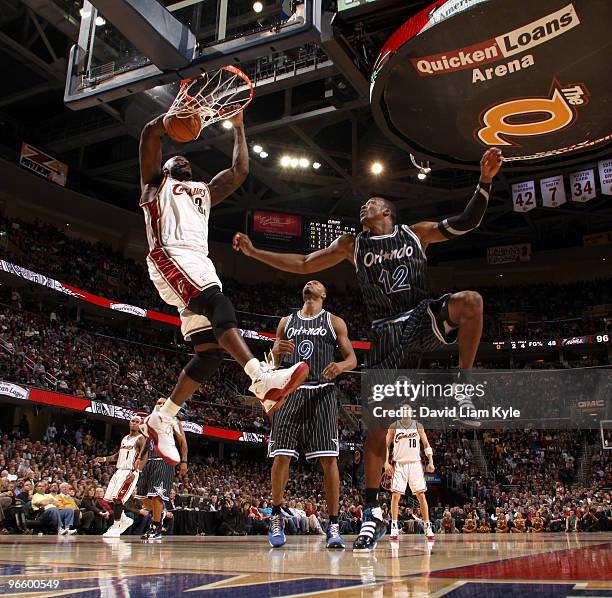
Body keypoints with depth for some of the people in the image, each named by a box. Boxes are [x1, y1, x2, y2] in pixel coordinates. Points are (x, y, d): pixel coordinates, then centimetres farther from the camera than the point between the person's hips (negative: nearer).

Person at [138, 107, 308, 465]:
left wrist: (238, 127, 34)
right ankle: (262, 379, -52)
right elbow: (151, 133, 8)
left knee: (211, 352, -4)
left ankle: (161, 421, 6)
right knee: (219, 303, -34)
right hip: (171, 257, -7)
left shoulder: (204, 192, 38)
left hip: (201, 264, 7)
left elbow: (240, 171, 33)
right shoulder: (156, 182, 22)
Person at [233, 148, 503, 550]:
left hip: (424, 317, 0)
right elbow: (303, 265, 16)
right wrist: (254, 252, 11)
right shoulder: (353, 244, 15)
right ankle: (373, 513, 0)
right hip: (387, 333, 1)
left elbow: (467, 222, 4)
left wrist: (485, 181, -10)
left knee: (470, 300, -33)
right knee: (377, 420, -8)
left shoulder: (417, 232, 11)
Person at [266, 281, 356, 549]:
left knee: (328, 458, -8)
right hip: (290, 391, 2)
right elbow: (274, 363, 19)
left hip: (322, 393, -2)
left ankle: (333, 526, -2)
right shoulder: (286, 321, 19)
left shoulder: (334, 322, 12)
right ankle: (276, 517, 11)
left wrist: (340, 366, -17)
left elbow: (352, 358, 8)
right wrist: (276, 351, -6)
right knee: (281, 455, -4)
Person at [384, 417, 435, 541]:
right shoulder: (394, 427, 1)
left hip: (415, 463, 1)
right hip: (399, 464, -1)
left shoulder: (418, 426, 4)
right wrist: (386, 463, -6)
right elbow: (386, 446, 4)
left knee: (421, 495, -1)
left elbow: (426, 444, 8)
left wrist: (430, 462, 0)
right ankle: (394, 527, 3)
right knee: (395, 495, -5)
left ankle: (427, 526, 7)